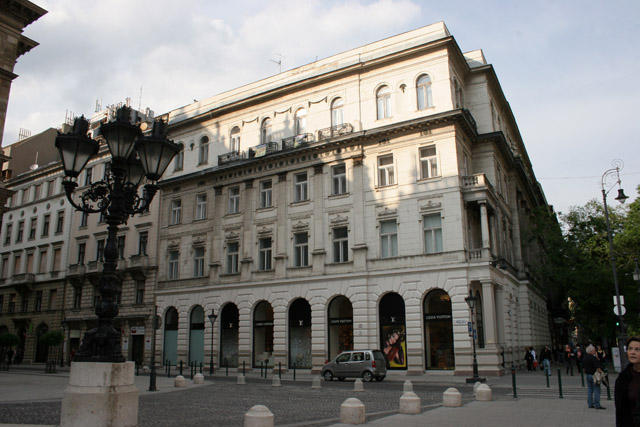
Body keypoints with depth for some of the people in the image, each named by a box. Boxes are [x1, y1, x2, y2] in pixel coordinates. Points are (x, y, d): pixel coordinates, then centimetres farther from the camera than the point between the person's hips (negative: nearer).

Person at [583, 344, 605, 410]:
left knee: (589, 390, 12)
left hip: (587, 375, 8)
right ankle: (597, 405, -2)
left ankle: (590, 404, 15)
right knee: (596, 390, -3)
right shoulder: (593, 358, -17)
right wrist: (601, 373, -7)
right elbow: (597, 368, -19)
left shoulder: (584, 357, 9)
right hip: (594, 375, -8)